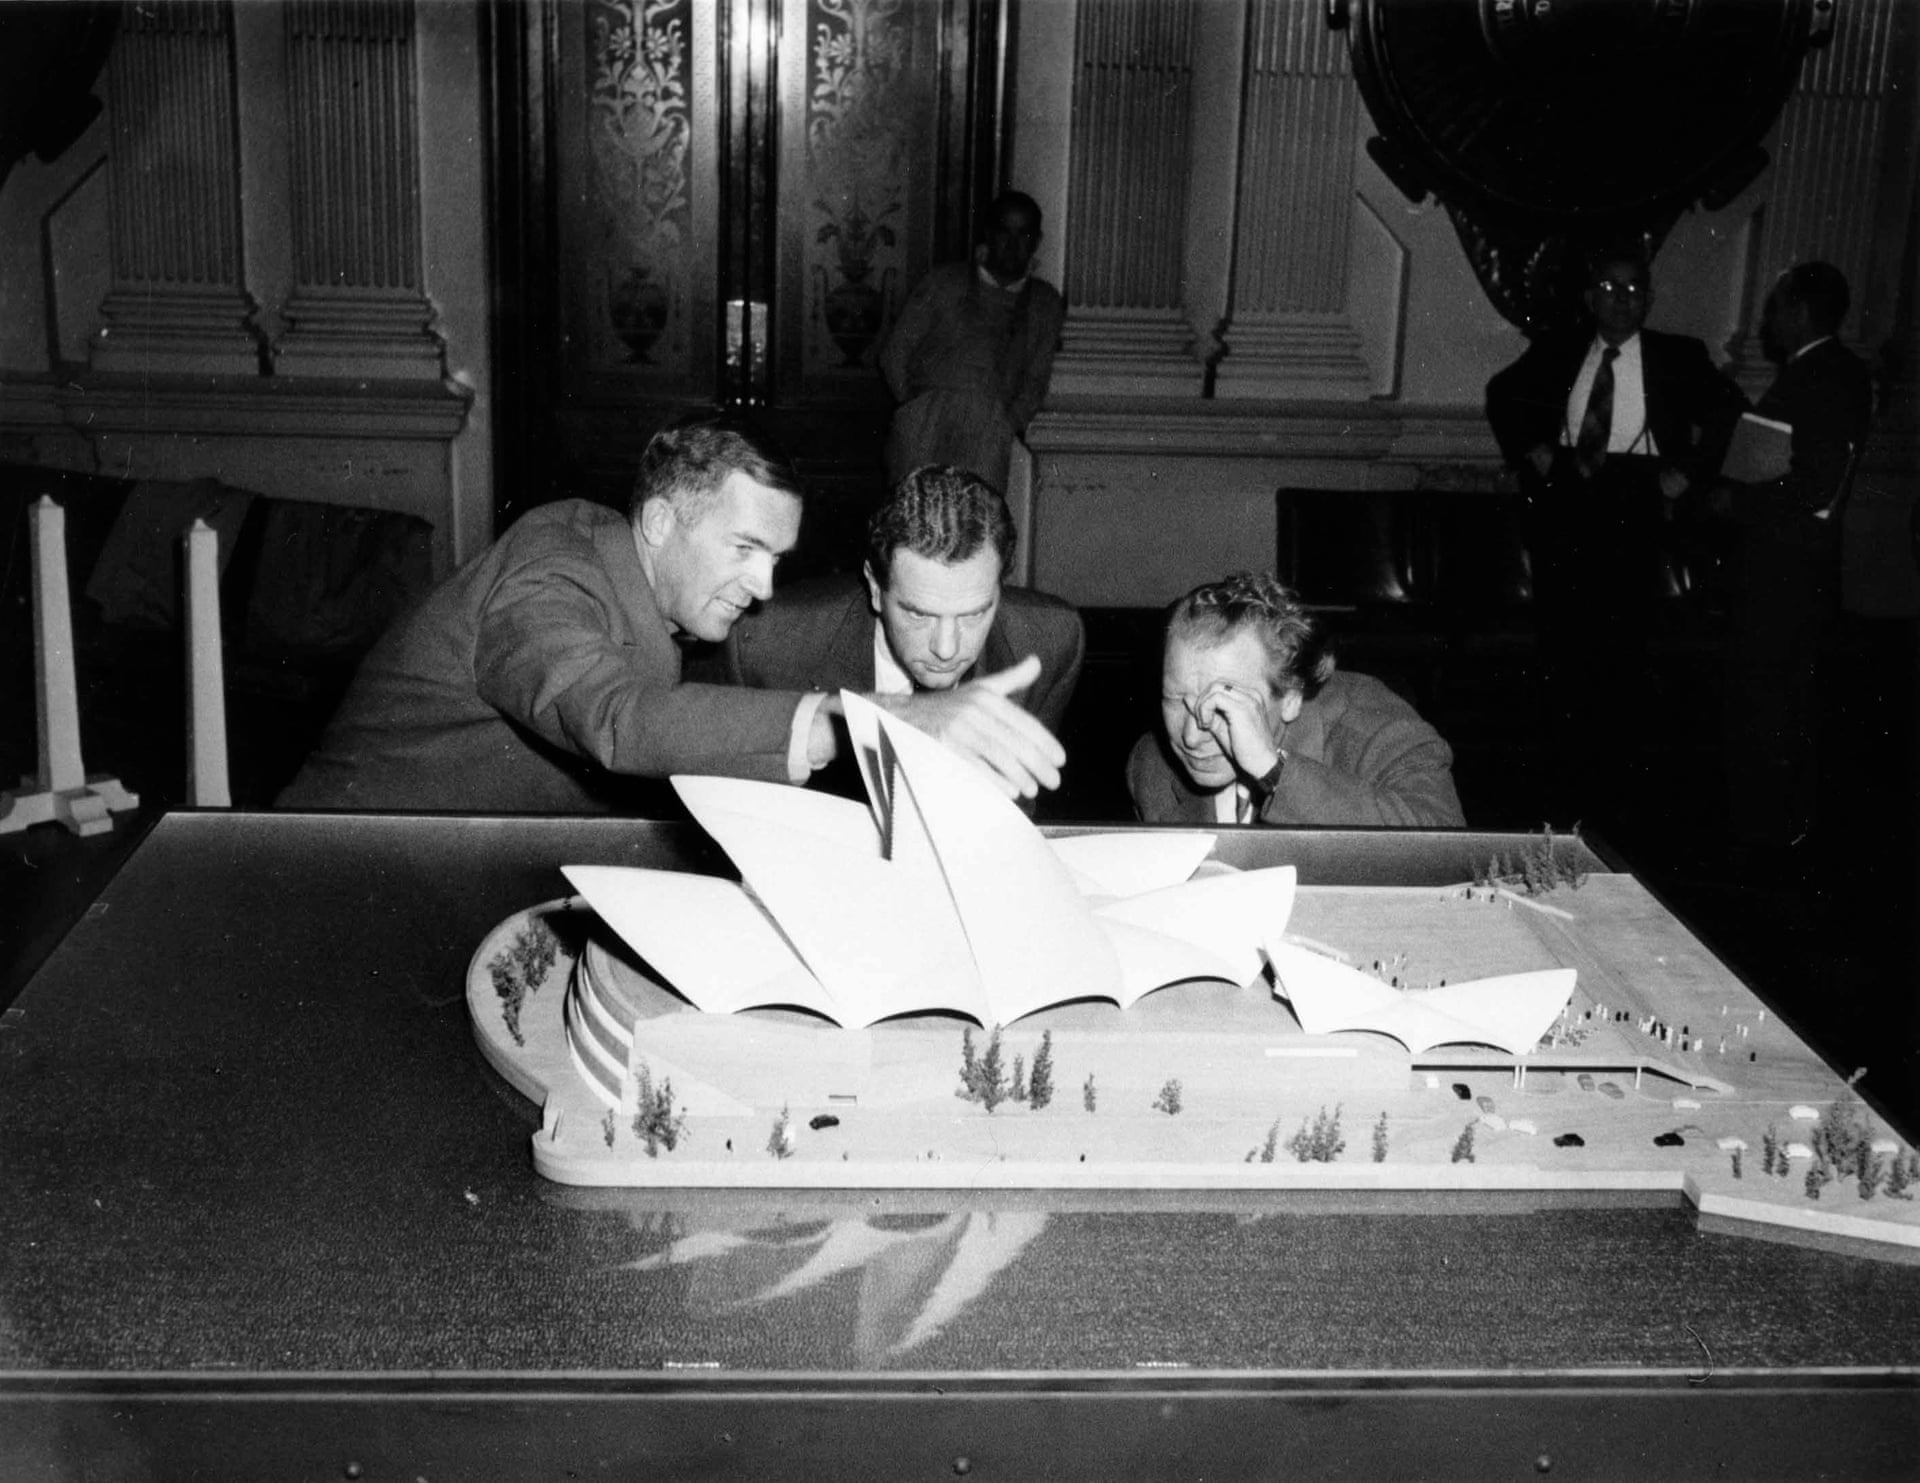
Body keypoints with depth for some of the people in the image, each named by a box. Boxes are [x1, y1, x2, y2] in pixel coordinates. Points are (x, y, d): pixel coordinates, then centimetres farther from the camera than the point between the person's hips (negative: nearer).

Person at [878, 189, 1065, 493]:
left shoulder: (1046, 303, 20)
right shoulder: (942, 283, 16)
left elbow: (1036, 381, 14)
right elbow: (893, 356, 14)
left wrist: (1007, 425, -1)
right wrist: (915, 408, 1)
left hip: (995, 419, 1)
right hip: (927, 408, -1)